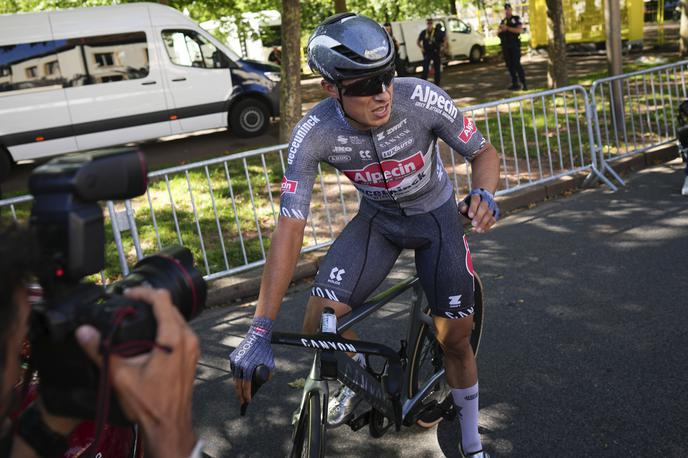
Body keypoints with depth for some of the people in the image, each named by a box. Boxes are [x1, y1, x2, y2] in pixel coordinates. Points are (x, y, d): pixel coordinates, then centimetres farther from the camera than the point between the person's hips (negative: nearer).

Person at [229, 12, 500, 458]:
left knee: (455, 338, -1)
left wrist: (485, 194, -39)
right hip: (377, 219, 1)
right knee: (318, 324, -13)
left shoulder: (422, 99, -31)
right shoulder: (313, 134, -29)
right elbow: (291, 227, -29)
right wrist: (261, 330, -34)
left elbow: (484, 152, -14)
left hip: (436, 216, -1)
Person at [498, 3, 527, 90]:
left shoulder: (516, 19, 0)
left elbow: (520, 30, -16)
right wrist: (501, 30, -11)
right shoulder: (503, 21, 16)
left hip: (514, 45, -5)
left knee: (517, 64, -13)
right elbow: (498, 34, 12)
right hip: (505, 46, 5)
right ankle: (515, 83, 10)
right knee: (509, 65, 4)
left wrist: (507, 28, -21)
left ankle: (523, 84, -11)